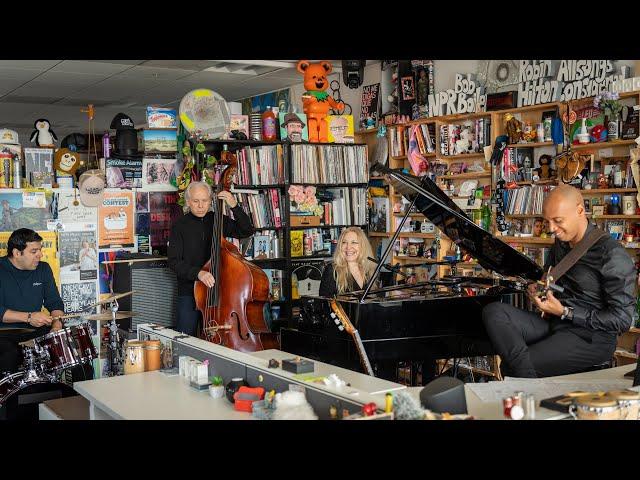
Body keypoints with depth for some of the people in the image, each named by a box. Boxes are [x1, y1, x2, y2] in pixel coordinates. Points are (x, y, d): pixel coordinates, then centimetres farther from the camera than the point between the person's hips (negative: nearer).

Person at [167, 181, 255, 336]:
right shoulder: (180, 226, -2)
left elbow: (247, 231, -1)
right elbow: (174, 262, -8)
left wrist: (234, 206, -13)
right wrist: (198, 273, -25)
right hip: (189, 292, -2)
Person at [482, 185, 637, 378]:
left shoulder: (612, 254, -14)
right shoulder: (560, 244, 12)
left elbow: (622, 319, -15)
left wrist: (564, 312, -16)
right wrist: (537, 288, 6)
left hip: (591, 336, -9)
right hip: (553, 323, 9)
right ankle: (532, 383, -34)